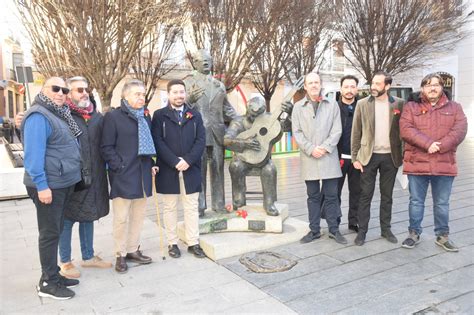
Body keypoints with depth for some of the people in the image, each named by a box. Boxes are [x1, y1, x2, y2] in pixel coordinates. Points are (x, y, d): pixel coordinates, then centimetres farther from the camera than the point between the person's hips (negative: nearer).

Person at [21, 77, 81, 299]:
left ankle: (54, 275, 28)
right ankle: (48, 282, 10)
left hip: (63, 183, 10)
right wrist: (41, 185, -25)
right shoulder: (38, 116, -15)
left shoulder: (59, 114, 15)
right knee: (50, 233, -2)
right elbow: (34, 153, -22)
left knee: (55, 231, 16)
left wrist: (69, 178, 18)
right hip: (49, 185, -10)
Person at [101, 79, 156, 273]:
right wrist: (120, 168, -15)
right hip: (122, 176, -6)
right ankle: (121, 255, 14)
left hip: (142, 175, 6)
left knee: (138, 215, 12)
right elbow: (107, 147, -8)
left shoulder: (146, 116, 13)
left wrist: (150, 165, 9)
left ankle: (133, 250, 26)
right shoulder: (113, 117, -5)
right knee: (122, 218, 0)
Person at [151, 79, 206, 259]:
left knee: (191, 208, 7)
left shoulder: (195, 115, 9)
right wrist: (175, 162, -17)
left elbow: (201, 140, 1)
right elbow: (158, 141, -7)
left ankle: (193, 243, 16)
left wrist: (188, 160, -13)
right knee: (170, 208, 8)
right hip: (167, 170, -2)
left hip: (191, 169, 2)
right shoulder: (159, 115, 2)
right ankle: (172, 243, 18)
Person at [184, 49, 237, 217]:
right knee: (199, 170, -1)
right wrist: (190, 100, -22)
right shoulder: (188, 82, 6)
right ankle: (199, 206, 7)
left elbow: (227, 109, 22)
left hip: (217, 133, 4)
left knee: (218, 169, 6)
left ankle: (218, 204, 15)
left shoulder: (219, 85, 18)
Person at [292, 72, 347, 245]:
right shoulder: (298, 106, 7)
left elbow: (337, 130, 2)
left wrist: (325, 147, -11)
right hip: (309, 158, 0)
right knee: (313, 196, 9)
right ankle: (314, 230, 18)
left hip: (329, 157, 0)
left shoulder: (332, 105, 8)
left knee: (331, 195, 5)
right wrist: (311, 149, -11)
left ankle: (334, 229, 17)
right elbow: (297, 132, 1)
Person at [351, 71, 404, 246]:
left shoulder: (399, 104, 0)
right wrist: (355, 157, -3)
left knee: (387, 195, 12)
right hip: (369, 156, -1)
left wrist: (403, 155, -3)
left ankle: (386, 229, 25)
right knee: (365, 195, 4)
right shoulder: (362, 104, -1)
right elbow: (356, 133, 0)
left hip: (390, 156, 1)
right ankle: (362, 231, 14)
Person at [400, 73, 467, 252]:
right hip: (417, 163, -1)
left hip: (444, 164, 1)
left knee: (442, 203, 12)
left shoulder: (454, 108, 9)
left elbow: (460, 130, -5)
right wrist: (428, 144, -20)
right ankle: (414, 233, 23)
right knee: (416, 201, 8)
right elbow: (406, 129, -10)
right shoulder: (411, 107, 4)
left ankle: (442, 236, 27)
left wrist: (440, 146, -18)